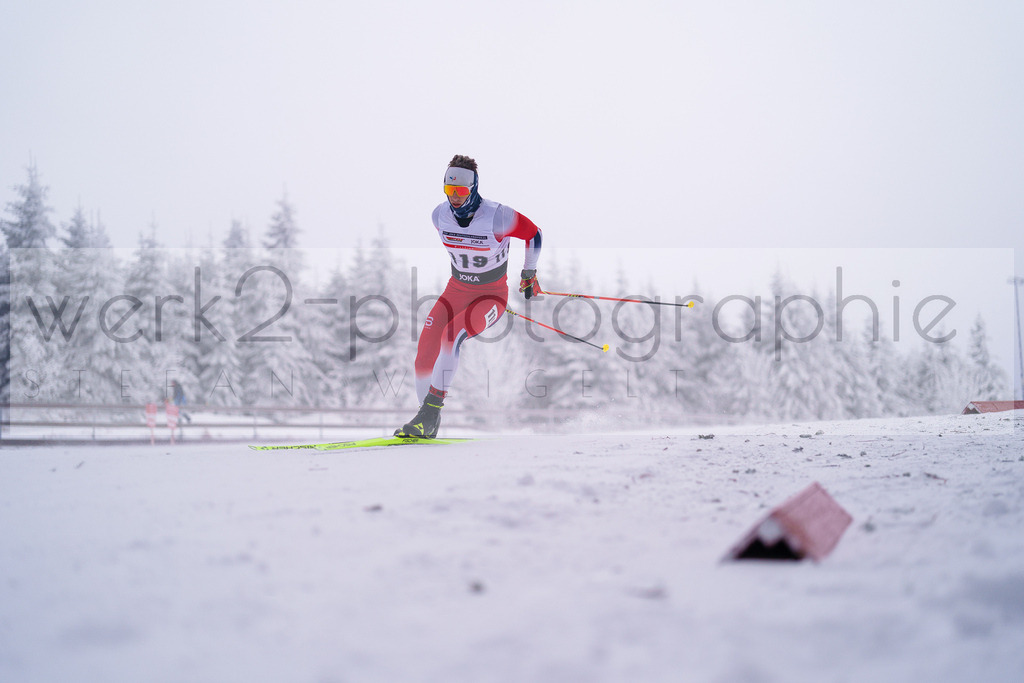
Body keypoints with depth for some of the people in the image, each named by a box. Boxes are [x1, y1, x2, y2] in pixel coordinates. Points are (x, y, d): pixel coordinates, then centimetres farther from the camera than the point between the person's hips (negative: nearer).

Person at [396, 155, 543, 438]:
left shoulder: (496, 217, -24)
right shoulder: (440, 215, -8)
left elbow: (533, 234, -7)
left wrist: (529, 273, 5)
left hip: (492, 295, -5)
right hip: (457, 289, 5)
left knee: (451, 336, -31)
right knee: (425, 350, -11)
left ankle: (431, 412, -28)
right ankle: (428, 424, 2)